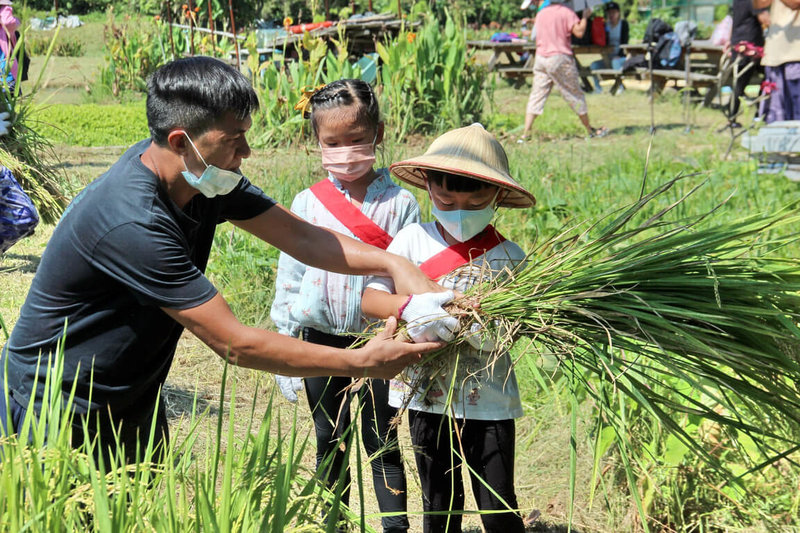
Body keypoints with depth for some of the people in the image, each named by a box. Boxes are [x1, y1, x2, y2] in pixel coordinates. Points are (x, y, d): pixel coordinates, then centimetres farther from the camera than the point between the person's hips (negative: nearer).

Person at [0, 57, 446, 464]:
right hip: (55, 414, -8)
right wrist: (362, 363, -26)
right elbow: (233, 343, -31)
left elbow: (298, 235, 0)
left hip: (133, 401, 8)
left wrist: (393, 263, -16)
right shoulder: (132, 223, -34)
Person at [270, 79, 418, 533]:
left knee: (382, 444, 5)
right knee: (330, 443, 14)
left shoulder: (400, 203, -5)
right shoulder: (307, 203, 1)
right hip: (320, 341, 2)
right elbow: (290, 275, 6)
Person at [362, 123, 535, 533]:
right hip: (427, 396, 1)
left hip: (489, 402, -1)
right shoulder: (414, 239, -4)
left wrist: (489, 331, -27)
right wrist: (410, 306, -30)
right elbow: (370, 299, -9)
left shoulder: (508, 257, -5)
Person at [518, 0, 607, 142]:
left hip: (540, 59, 5)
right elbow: (579, 32, -16)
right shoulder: (566, 12, -7)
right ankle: (590, 131, 18)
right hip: (560, 58, -5)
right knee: (575, 94, 7)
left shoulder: (540, 13, 11)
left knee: (536, 96, 3)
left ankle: (525, 134, -6)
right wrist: (585, 16, -1)